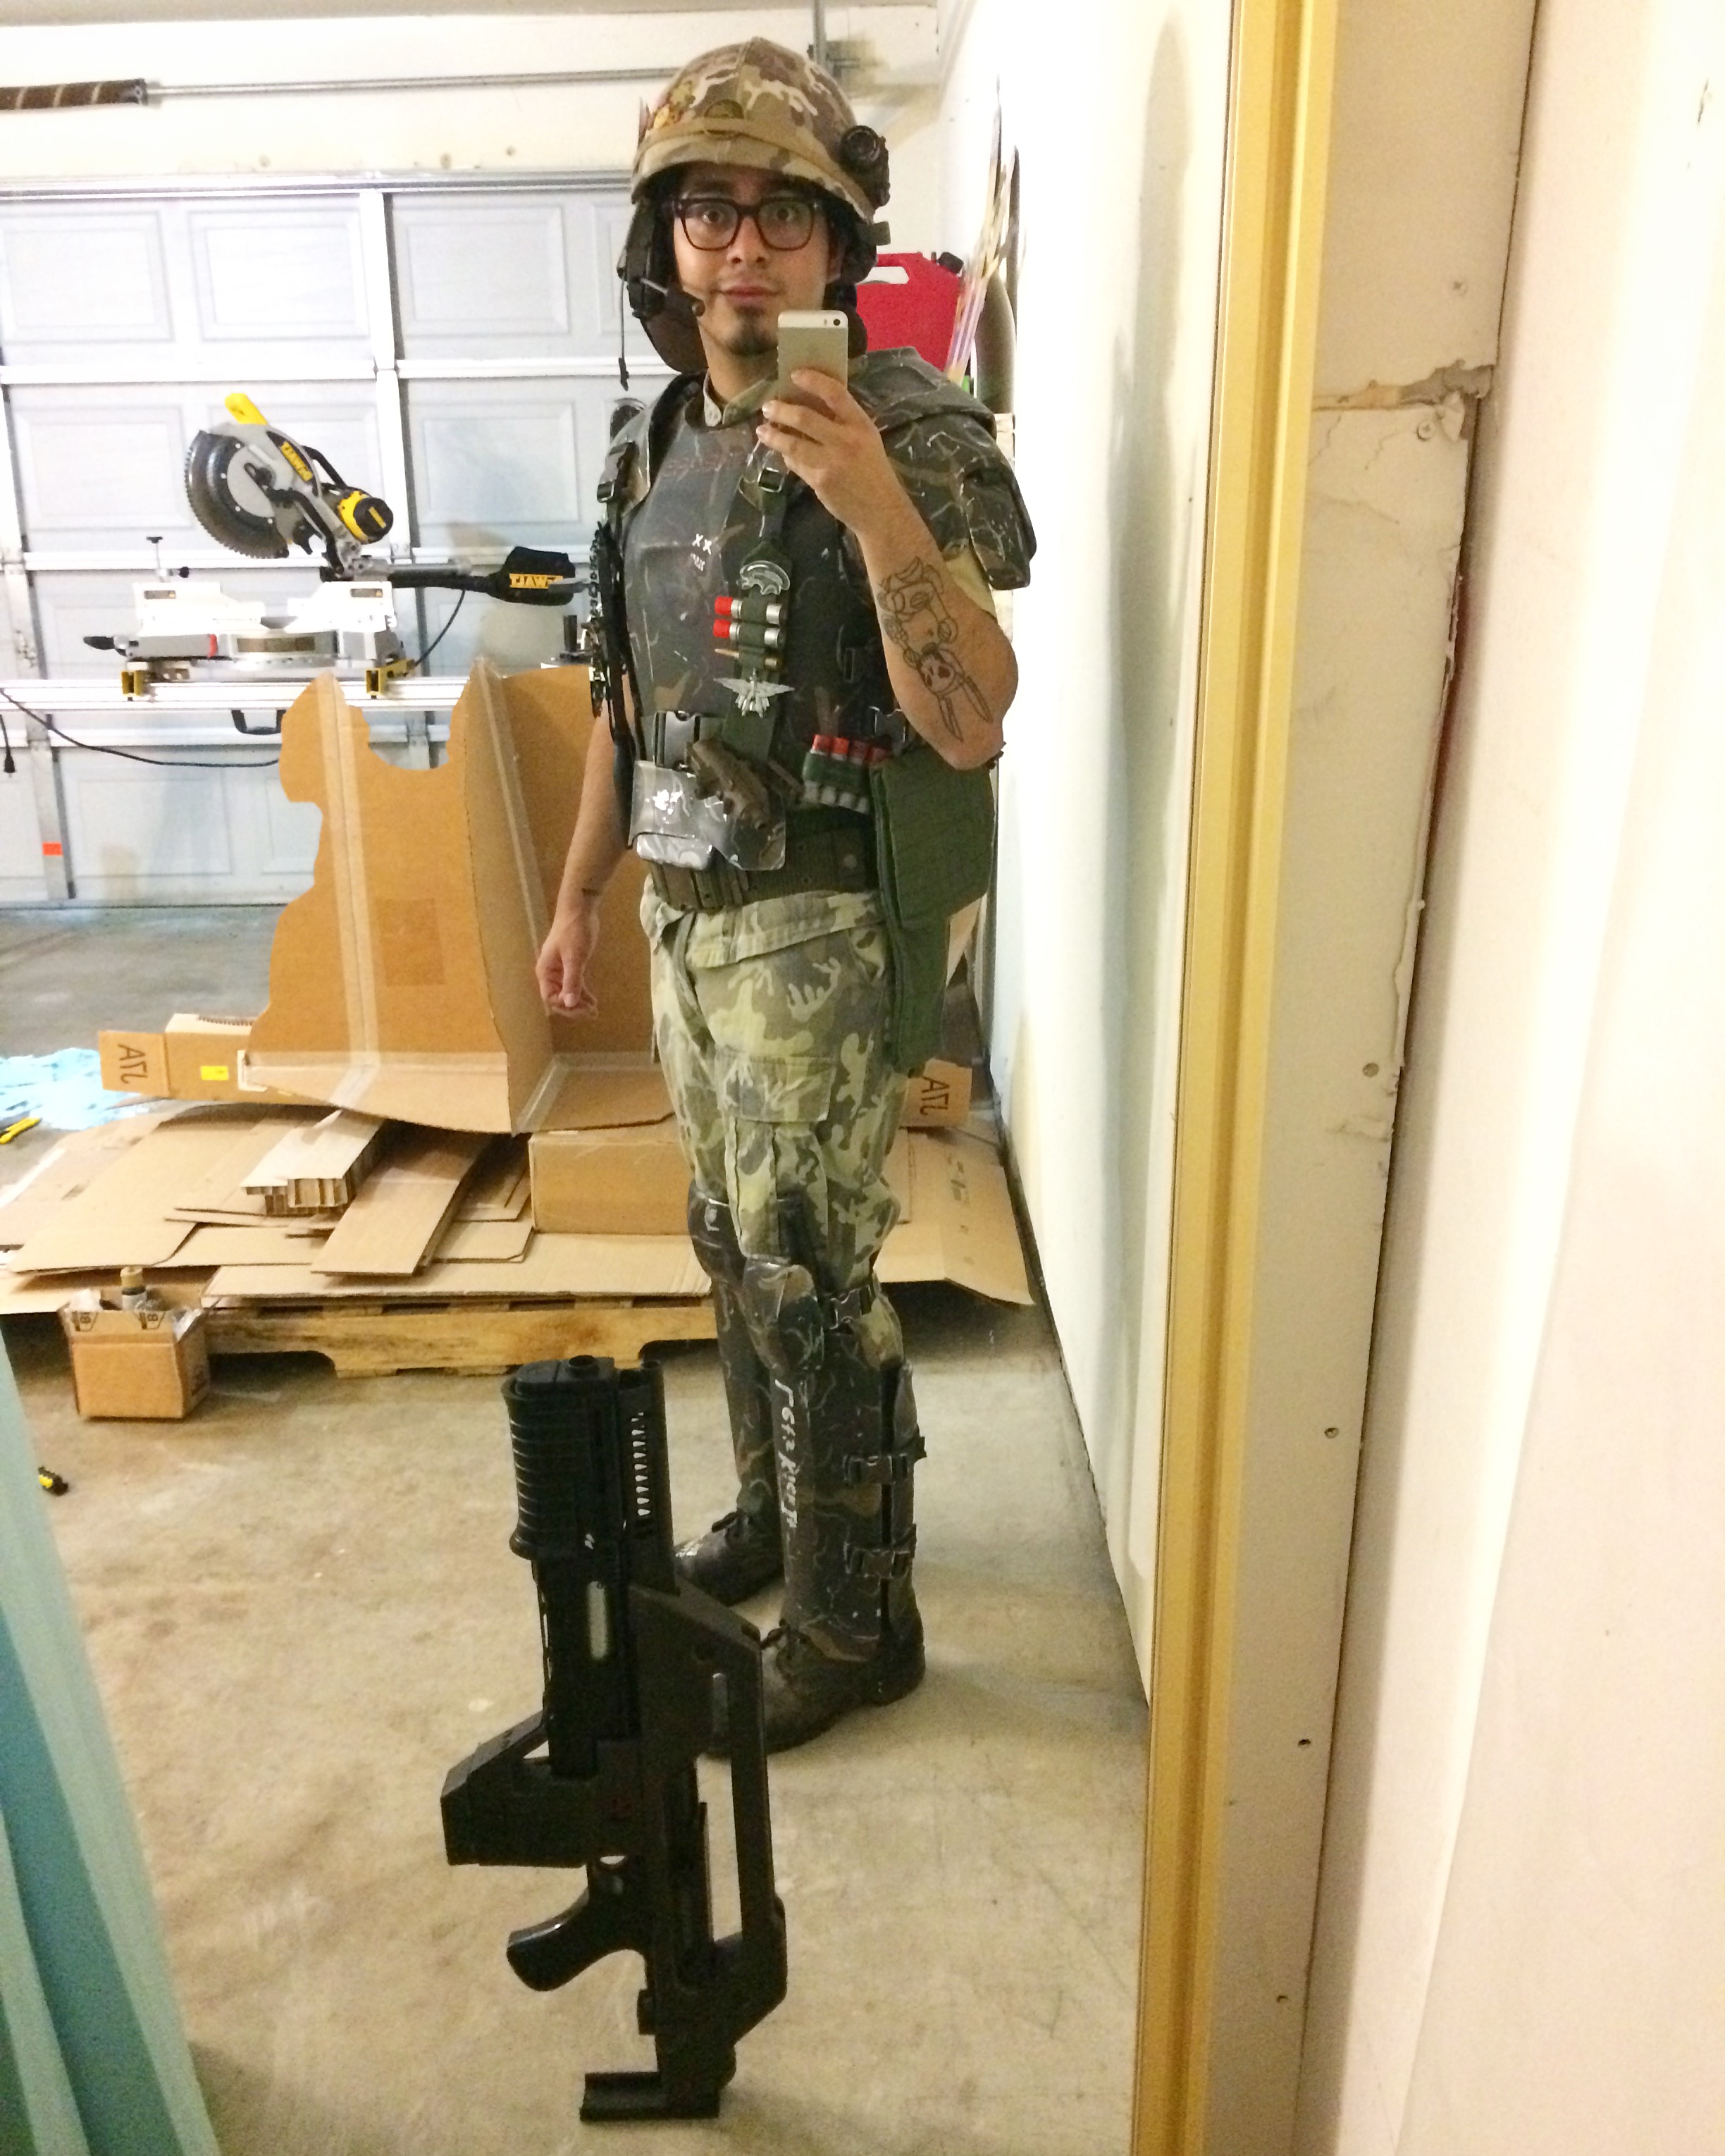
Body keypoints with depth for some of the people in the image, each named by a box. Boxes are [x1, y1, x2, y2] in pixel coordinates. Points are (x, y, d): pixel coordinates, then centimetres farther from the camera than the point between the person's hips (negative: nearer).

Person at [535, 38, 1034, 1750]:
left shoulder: (907, 429, -13)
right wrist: (579, 895, 18)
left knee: (812, 1284, -1)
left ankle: (855, 1620, 19)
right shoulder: (651, 447, 10)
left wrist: (878, 508, -33)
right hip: (691, 915, 8)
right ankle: (773, 1512, 40)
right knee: (737, 1243, 19)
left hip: (822, 928, -7)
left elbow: (970, 725, -21)